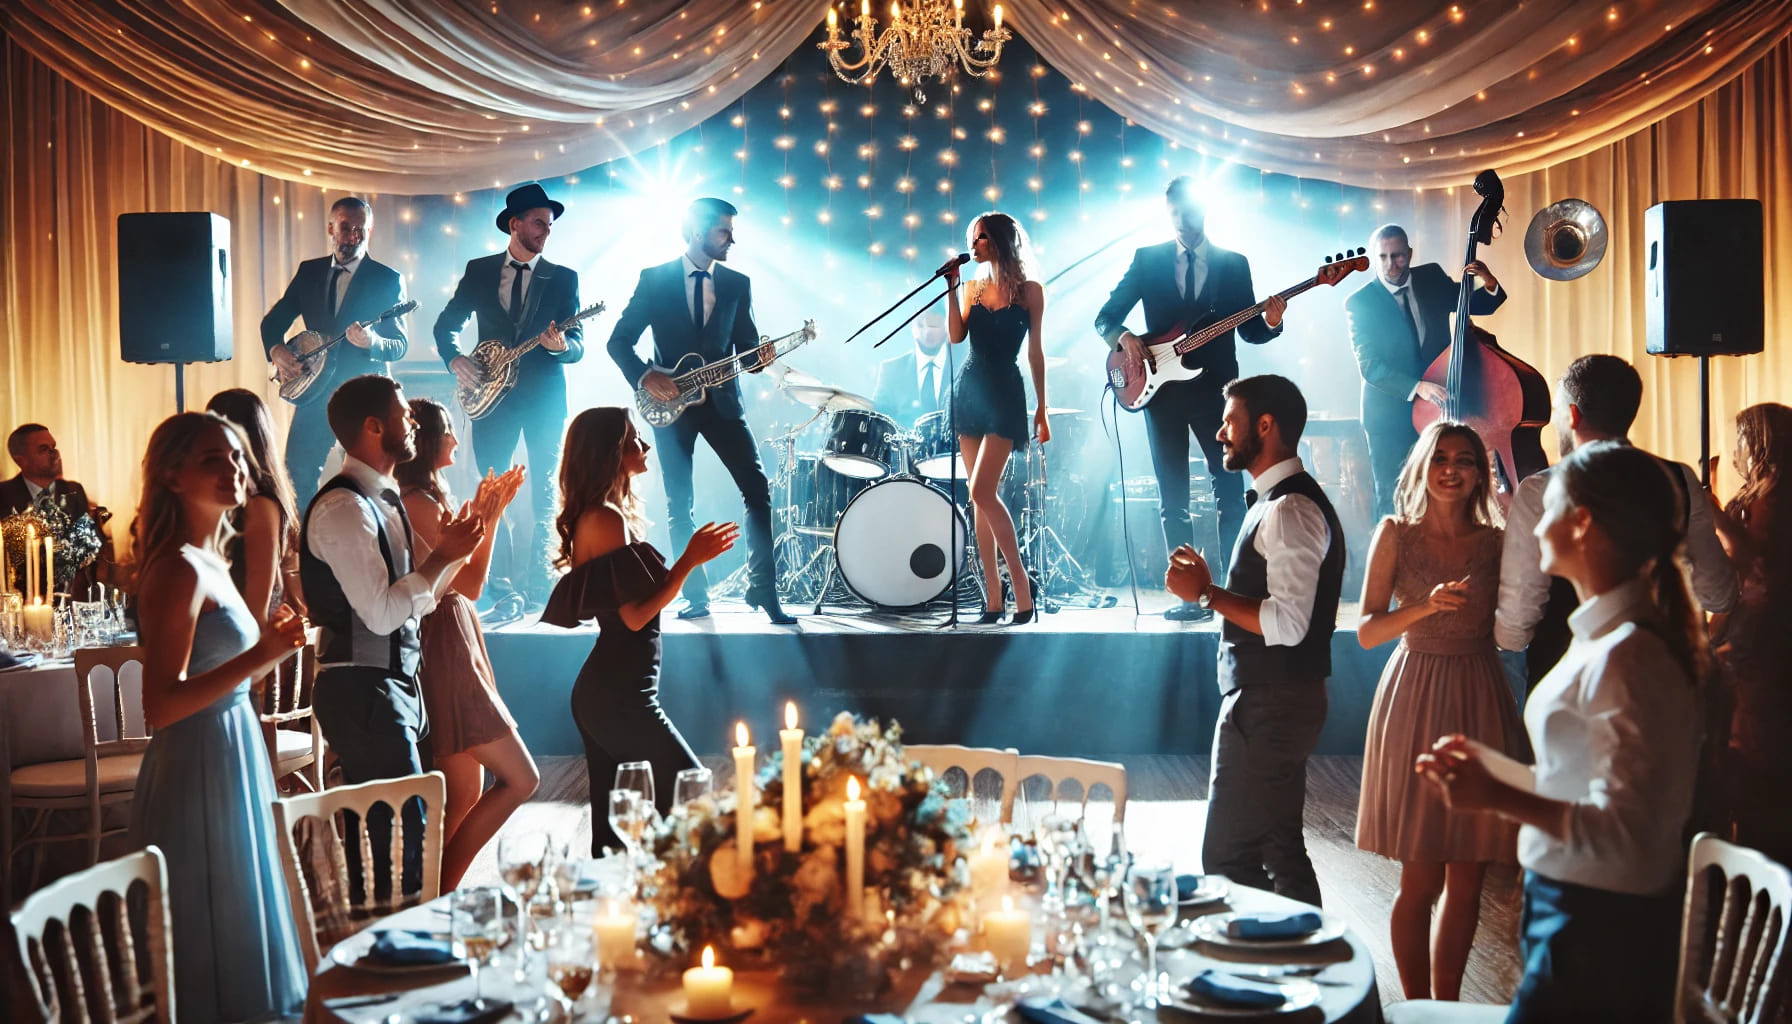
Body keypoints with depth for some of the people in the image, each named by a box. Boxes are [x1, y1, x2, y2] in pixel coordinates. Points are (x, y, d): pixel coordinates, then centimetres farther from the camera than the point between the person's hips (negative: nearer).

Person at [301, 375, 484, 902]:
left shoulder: (385, 500, 15)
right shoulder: (344, 508, -16)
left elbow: (420, 595, 18)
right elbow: (382, 612, -22)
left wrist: (452, 545, 7)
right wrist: (440, 556, -15)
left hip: (393, 686, 10)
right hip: (364, 693, -10)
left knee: (379, 837, 15)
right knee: (404, 842, -10)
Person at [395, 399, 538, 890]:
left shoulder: (425, 500, 15)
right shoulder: (420, 503, -15)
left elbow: (460, 577, 19)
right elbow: (470, 585, -14)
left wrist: (481, 515, 15)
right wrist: (488, 518, -6)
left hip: (451, 651, 10)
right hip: (445, 652, -10)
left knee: (464, 795, 11)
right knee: (520, 779, -8)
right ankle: (441, 891, -3)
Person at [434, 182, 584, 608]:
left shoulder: (563, 278, 6)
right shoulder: (479, 270, 9)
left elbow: (578, 343, 0)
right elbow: (446, 325, 13)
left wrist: (561, 345, -23)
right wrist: (454, 359, -5)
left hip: (544, 395, -1)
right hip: (492, 394, 1)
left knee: (544, 493, -4)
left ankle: (538, 584, 0)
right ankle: (503, 583, 7)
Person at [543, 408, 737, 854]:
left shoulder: (597, 515, 14)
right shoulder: (608, 519, -15)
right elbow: (635, 615, -20)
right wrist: (690, 561, -15)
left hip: (605, 691, 10)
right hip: (620, 695, -10)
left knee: (611, 827, 10)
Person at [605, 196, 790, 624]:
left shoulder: (737, 284, 8)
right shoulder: (654, 279, 1)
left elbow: (745, 345, 9)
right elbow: (619, 340, 1)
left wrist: (758, 358, -14)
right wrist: (645, 376, -16)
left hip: (720, 400, 2)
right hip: (670, 404, -2)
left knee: (758, 490, -10)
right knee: (679, 504, 1)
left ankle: (763, 589, -5)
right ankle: (696, 596, 9)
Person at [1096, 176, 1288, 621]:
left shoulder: (1234, 264, 9)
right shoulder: (1147, 260, 8)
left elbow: (1249, 331, 7)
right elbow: (1105, 317, 7)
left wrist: (1271, 322, -15)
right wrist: (1123, 336, -14)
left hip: (1216, 388, 0)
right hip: (1162, 389, 0)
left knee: (1230, 491, -4)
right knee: (1173, 497, 1)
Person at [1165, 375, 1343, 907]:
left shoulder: (1290, 510, -18)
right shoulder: (1275, 503, 15)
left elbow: (1286, 624, -26)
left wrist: (1207, 594, -18)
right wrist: (1211, 588, 8)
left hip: (1271, 705, -11)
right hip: (1264, 700, 11)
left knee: (1229, 855, -7)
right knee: (1278, 852, 17)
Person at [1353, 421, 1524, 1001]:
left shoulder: (1495, 542, 6)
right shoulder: (1396, 534, 1)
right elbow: (1366, 631, -5)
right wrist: (1427, 606, -19)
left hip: (1480, 702, 3)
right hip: (1416, 698, -2)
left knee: (1467, 877, 6)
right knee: (1420, 877, 0)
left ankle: (1447, 1005, 20)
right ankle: (1418, 1008, 14)